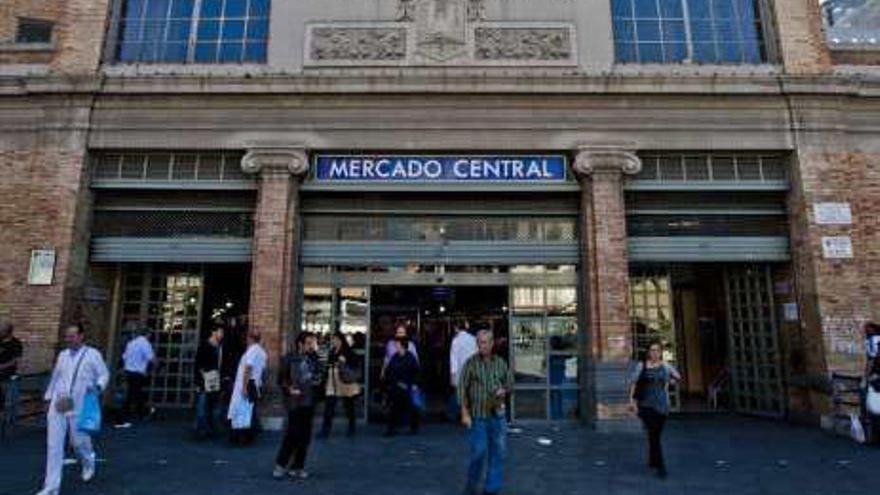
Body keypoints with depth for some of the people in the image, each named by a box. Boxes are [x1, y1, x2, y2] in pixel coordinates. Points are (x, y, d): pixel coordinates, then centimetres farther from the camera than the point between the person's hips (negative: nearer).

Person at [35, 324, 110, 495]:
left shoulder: (93, 354, -3)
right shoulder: (62, 355, 11)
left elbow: (104, 374, -2)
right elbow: (55, 378, 20)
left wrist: (97, 386, -20)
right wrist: (48, 398, 20)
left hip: (79, 407, -3)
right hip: (57, 406, 4)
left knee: (79, 441, 7)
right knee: (54, 445, 0)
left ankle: (88, 464, 39)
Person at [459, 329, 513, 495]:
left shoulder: (501, 363, 6)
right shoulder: (471, 363, -5)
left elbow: (510, 384, 14)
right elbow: (462, 389, -5)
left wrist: (504, 390, -9)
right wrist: (465, 413, -10)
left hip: (498, 415, 4)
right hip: (477, 416, -3)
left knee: (498, 453, 7)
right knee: (479, 452, -2)